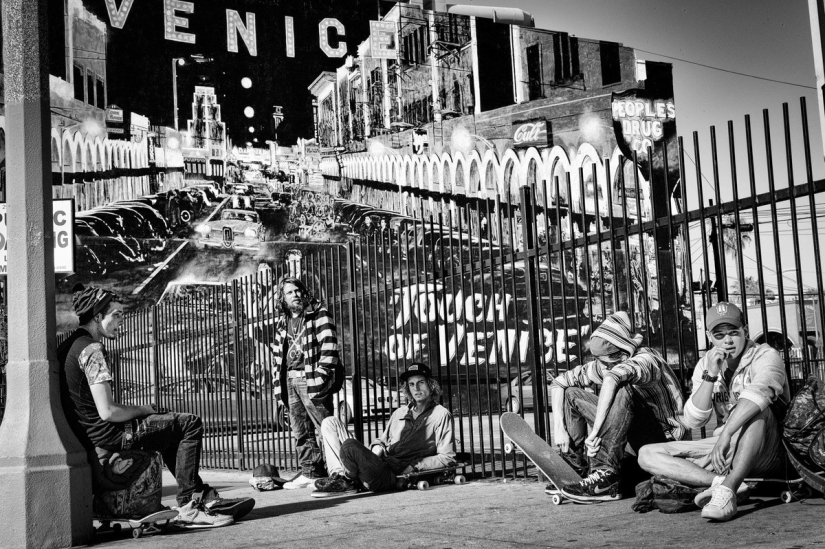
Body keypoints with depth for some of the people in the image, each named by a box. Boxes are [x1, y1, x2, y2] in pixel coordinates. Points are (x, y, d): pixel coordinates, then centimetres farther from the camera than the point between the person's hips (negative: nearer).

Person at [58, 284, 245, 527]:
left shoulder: (69, 345, 13)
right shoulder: (92, 350, -18)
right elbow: (107, 412, -24)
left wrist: (139, 411, 12)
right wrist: (143, 409, -6)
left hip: (84, 434, 11)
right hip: (106, 435, -11)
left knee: (171, 427, 25)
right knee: (190, 424, -5)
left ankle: (206, 497, 20)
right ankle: (188, 506, -3)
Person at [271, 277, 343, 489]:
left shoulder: (319, 314, 1)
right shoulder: (282, 324, 19)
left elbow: (329, 346, -9)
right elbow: (277, 357, 20)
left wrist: (321, 376, -16)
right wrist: (278, 388, 13)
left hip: (311, 380, -7)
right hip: (290, 381, 7)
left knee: (324, 428, -9)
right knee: (301, 432, 8)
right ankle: (310, 472, 13)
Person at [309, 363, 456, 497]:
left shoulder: (441, 415, 3)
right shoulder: (400, 412, 26)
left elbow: (447, 458, -2)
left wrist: (413, 466, -10)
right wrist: (377, 447, 5)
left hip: (391, 475, -8)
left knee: (350, 446, -34)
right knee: (331, 423, 4)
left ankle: (347, 482, -4)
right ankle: (339, 474, -11)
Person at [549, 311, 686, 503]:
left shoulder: (645, 359, -23)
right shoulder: (601, 365, -2)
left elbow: (612, 378, -44)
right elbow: (558, 383, 3)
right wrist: (559, 429, -7)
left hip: (663, 439, -7)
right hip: (635, 441, 8)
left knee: (621, 390, -34)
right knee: (571, 394, 3)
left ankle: (605, 474, -36)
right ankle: (575, 468, -4)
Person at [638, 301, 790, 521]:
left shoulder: (765, 355, -10)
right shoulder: (705, 364, 4)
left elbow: (758, 392, -33)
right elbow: (693, 421, -6)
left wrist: (726, 434, -44)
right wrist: (710, 376, -18)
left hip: (769, 452, -5)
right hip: (727, 449, 5)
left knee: (756, 407, -36)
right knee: (647, 455, -9)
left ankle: (727, 488, -41)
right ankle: (722, 482, -27)